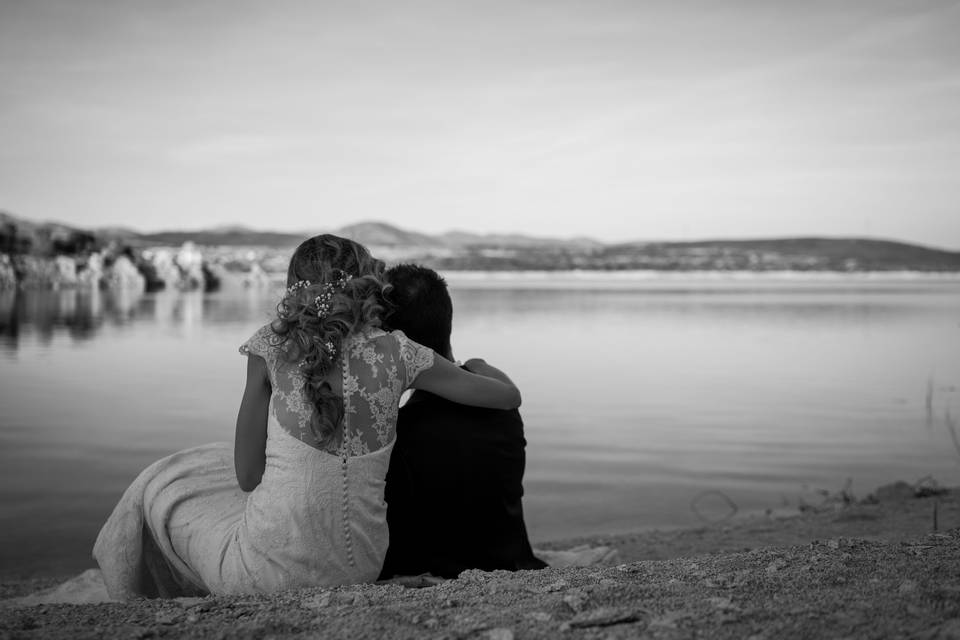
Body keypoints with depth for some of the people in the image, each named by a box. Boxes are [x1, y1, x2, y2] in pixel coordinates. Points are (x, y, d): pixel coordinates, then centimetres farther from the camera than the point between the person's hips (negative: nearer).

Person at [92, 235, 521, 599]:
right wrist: (477, 365, 24)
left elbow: (247, 474, -5)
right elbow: (509, 396, 2)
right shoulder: (395, 352, -4)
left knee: (159, 490, 26)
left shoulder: (272, 346, -8)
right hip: (361, 568, 4)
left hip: (272, 572, -4)